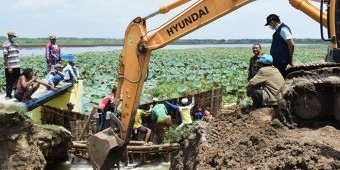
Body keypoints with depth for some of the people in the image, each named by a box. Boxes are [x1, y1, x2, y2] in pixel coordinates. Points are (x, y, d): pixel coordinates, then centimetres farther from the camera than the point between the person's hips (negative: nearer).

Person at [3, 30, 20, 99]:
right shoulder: (6, 44, -10)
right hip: (10, 67, -7)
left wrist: (18, 64, 14)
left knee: (17, 81, 14)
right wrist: (8, 67, -17)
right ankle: (8, 95, 11)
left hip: (17, 66, 7)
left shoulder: (15, 43, 13)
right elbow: (5, 56, -13)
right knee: (10, 82, 1)